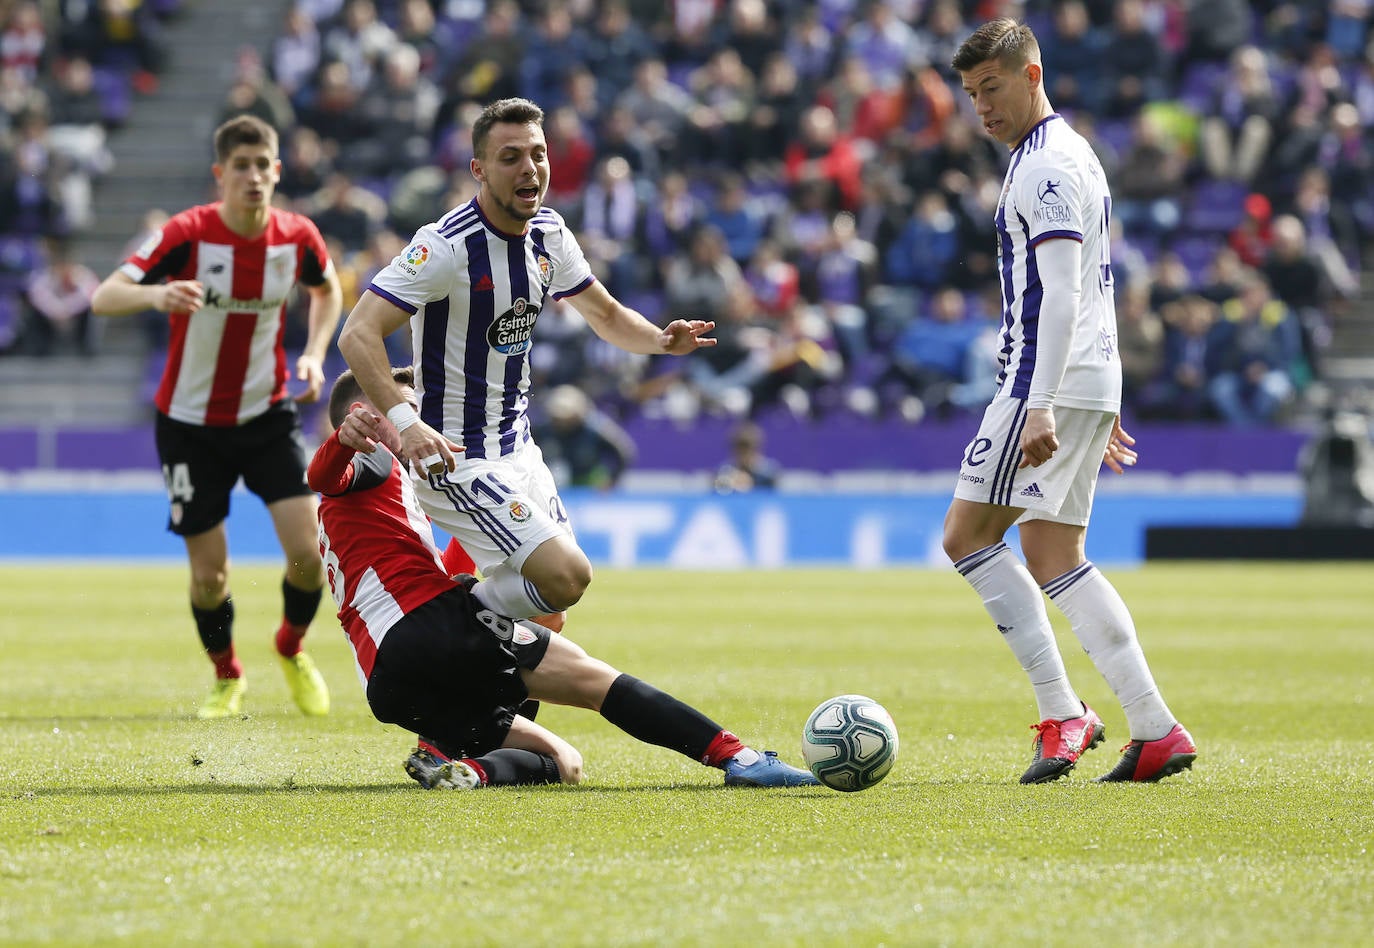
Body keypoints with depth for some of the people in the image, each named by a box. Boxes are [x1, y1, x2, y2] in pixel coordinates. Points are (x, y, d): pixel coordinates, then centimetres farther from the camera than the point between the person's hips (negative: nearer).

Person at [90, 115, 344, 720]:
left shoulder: (298, 237, -8)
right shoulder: (187, 235, -18)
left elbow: (327, 290, 16)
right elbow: (104, 297, -26)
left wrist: (314, 355, 1)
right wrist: (157, 293, -47)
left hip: (268, 413, 2)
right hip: (191, 422, -2)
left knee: (307, 550, -12)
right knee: (210, 574, 0)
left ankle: (292, 650, 20)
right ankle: (227, 677, 29)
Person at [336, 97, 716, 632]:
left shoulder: (548, 233, 3)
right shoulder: (447, 246, -21)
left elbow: (606, 314, 19)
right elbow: (358, 334, -28)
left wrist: (662, 341, -3)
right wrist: (404, 420, -42)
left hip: (517, 448, 8)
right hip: (456, 459, -8)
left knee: (550, 604, 11)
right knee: (566, 577, -21)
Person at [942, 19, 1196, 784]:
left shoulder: (1045, 167, -12)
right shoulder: (1077, 156, 20)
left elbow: (1061, 295, -21)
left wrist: (1040, 406, -27)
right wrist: (1102, 407, 28)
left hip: (1052, 380, -10)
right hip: (1093, 382, 10)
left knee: (967, 535, -7)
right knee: (1055, 557, 8)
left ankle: (1063, 712, -11)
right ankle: (1156, 731, 1)